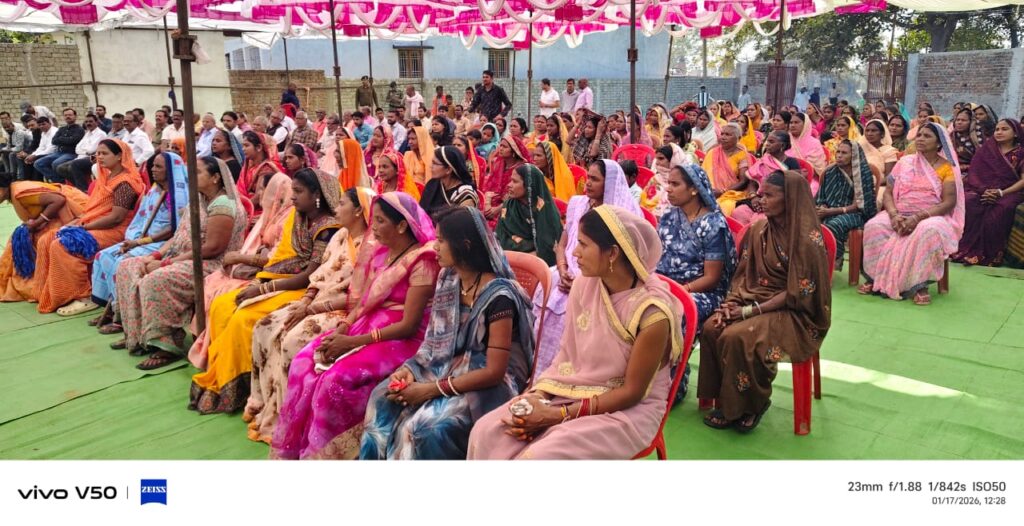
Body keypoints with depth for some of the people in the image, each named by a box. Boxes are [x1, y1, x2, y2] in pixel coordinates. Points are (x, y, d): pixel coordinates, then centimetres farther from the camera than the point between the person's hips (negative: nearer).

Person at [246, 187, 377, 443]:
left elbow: (356, 297, -20)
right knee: (265, 328, -5)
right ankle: (266, 406, 4)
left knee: (294, 341, -27)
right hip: (317, 304, 9)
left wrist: (312, 308, -18)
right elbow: (321, 275, 13)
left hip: (345, 312, -9)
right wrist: (305, 301, -5)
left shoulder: (370, 247, -16)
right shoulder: (340, 236, 11)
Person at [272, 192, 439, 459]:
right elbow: (364, 302, 12)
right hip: (367, 326, 8)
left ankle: (321, 452, -6)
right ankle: (294, 447, -1)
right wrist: (341, 330, -8)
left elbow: (408, 325, -20)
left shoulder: (422, 262, -17)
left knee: (337, 378, -27)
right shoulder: (381, 253, 8)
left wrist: (352, 342, -20)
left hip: (402, 340, -8)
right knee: (304, 362, -10)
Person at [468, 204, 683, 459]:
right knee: (486, 432, -13)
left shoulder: (652, 312, -24)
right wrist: (539, 394, -13)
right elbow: (567, 353, 4)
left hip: (628, 410, -5)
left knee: (540, 455, -28)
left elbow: (631, 393, -17)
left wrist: (558, 415, -20)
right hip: (573, 391, 6)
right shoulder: (584, 284, -6)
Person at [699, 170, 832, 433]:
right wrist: (733, 302, -10)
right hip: (754, 300, 6)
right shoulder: (758, 229, 5)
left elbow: (797, 293, -17)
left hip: (794, 314, -6)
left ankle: (750, 405, -5)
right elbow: (744, 273, 10)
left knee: (739, 337, -30)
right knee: (712, 328, -21)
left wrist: (750, 311, -20)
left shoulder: (807, 239, -15)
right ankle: (725, 400, -6)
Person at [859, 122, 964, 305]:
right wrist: (894, 215, -14)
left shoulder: (947, 168, 1)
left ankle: (919, 285, -28)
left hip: (931, 217, -3)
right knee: (874, 226, -27)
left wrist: (918, 217, -21)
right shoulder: (904, 162, 11)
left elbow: (949, 202, -8)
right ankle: (876, 278, -17)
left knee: (929, 231, -39)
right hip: (900, 215, 3)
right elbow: (888, 193, 6)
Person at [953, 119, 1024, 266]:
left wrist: (1001, 192, -16)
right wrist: (984, 190, -16)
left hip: (1008, 192, -1)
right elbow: (974, 173, 3)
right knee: (967, 202, -33)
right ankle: (968, 251, -32)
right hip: (981, 189, 2)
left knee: (999, 210, -36)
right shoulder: (986, 149, 12)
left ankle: (992, 255, -26)